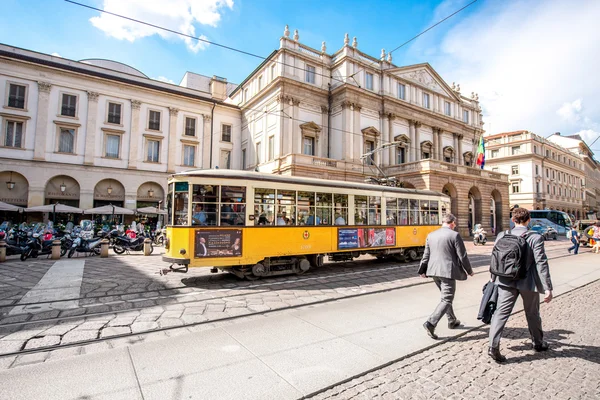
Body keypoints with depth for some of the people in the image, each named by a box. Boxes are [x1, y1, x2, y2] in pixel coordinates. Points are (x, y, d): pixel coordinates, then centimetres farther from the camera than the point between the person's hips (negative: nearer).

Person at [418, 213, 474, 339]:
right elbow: (462, 256, -7)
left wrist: (422, 270, 18)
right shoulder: (454, 235, -9)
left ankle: (452, 321, 36)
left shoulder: (431, 235, 7)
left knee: (446, 297, 23)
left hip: (434, 271, 6)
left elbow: (426, 255, 11)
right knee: (446, 300, -1)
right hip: (448, 272, -6)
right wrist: (469, 271, 9)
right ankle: (431, 323, -13)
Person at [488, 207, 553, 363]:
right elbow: (541, 263, -14)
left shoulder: (502, 236, -2)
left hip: (506, 281, 1)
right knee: (532, 314, 20)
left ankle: (493, 346, -7)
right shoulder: (536, 238, -10)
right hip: (528, 282, -1)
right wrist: (547, 288, -10)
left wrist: (494, 279, 17)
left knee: (501, 312, 1)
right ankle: (538, 343, 42)